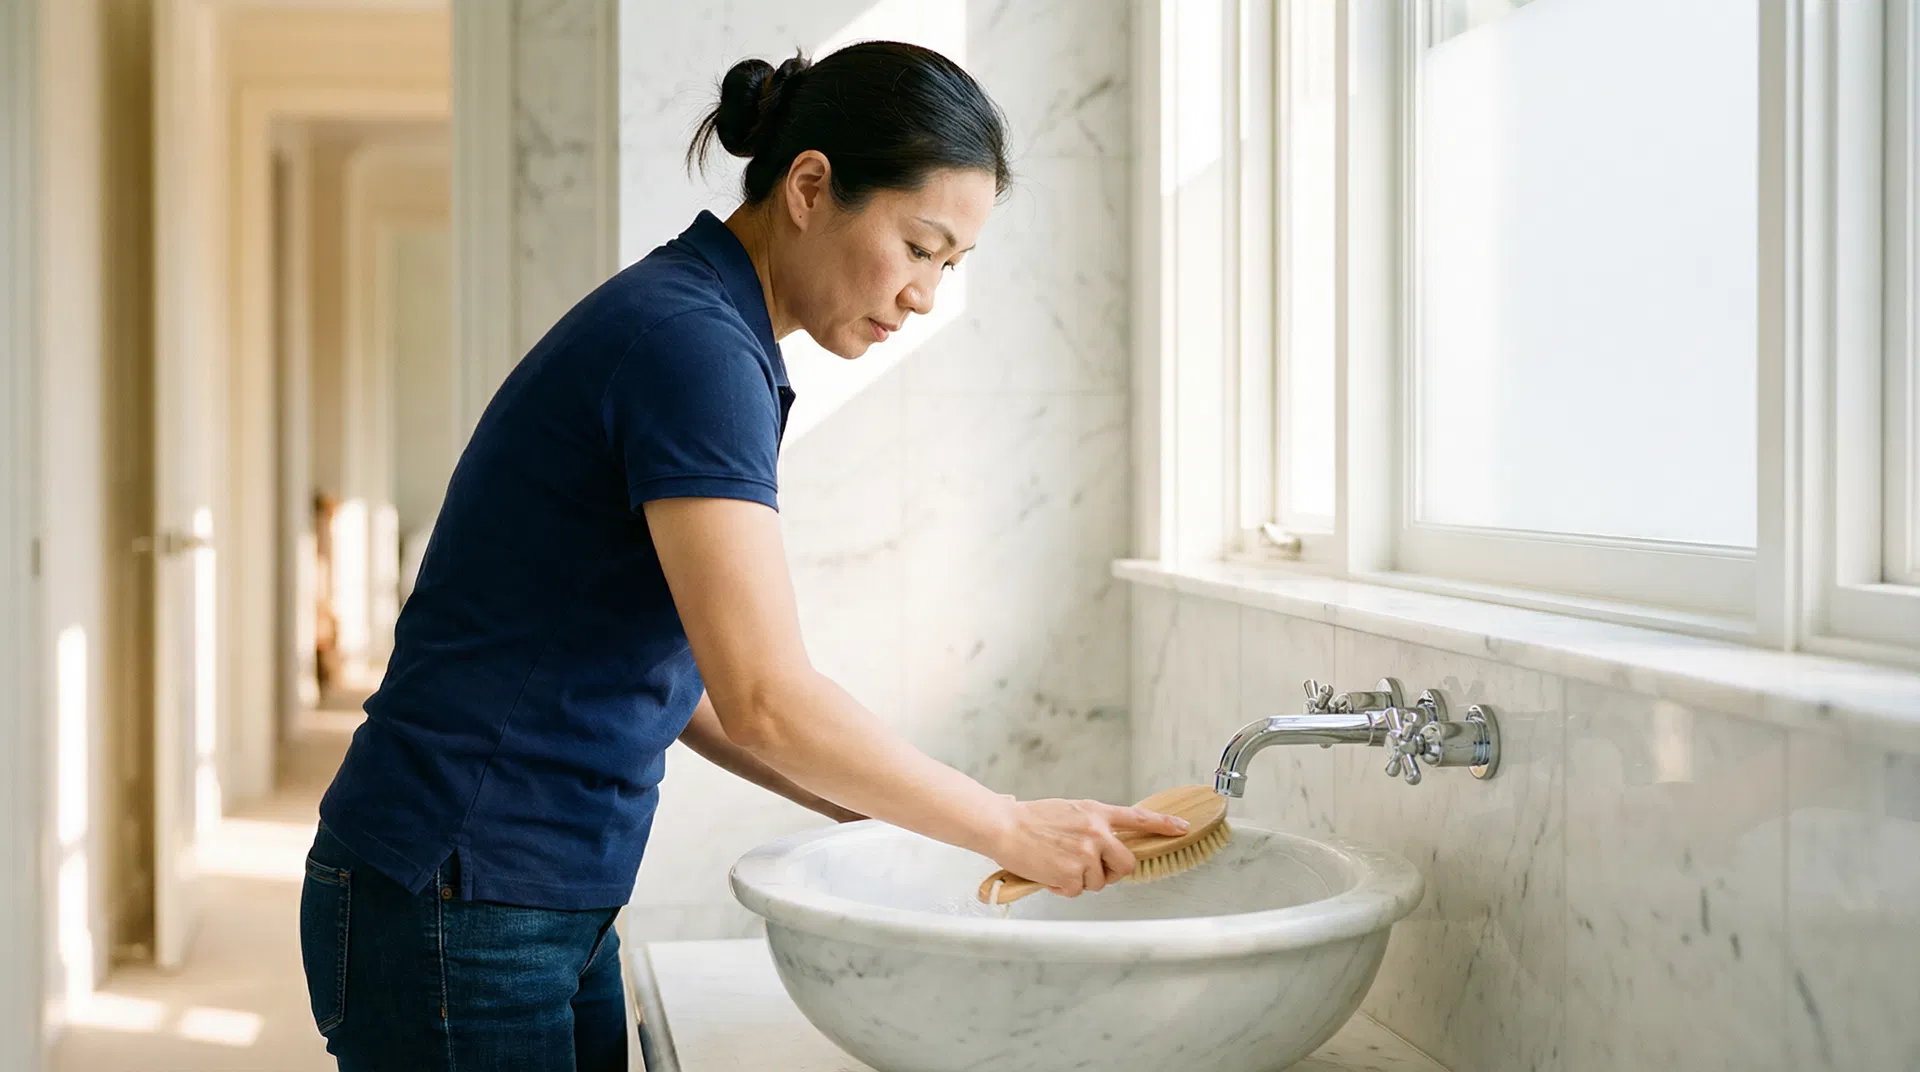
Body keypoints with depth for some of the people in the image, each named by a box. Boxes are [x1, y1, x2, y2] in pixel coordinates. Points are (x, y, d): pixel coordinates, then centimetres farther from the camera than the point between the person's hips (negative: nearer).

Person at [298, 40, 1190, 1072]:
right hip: (456, 914, -9)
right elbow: (764, 698, -24)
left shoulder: (705, 337, 12)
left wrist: (865, 808, 7)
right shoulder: (690, 346, -18)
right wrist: (1007, 830, -14)